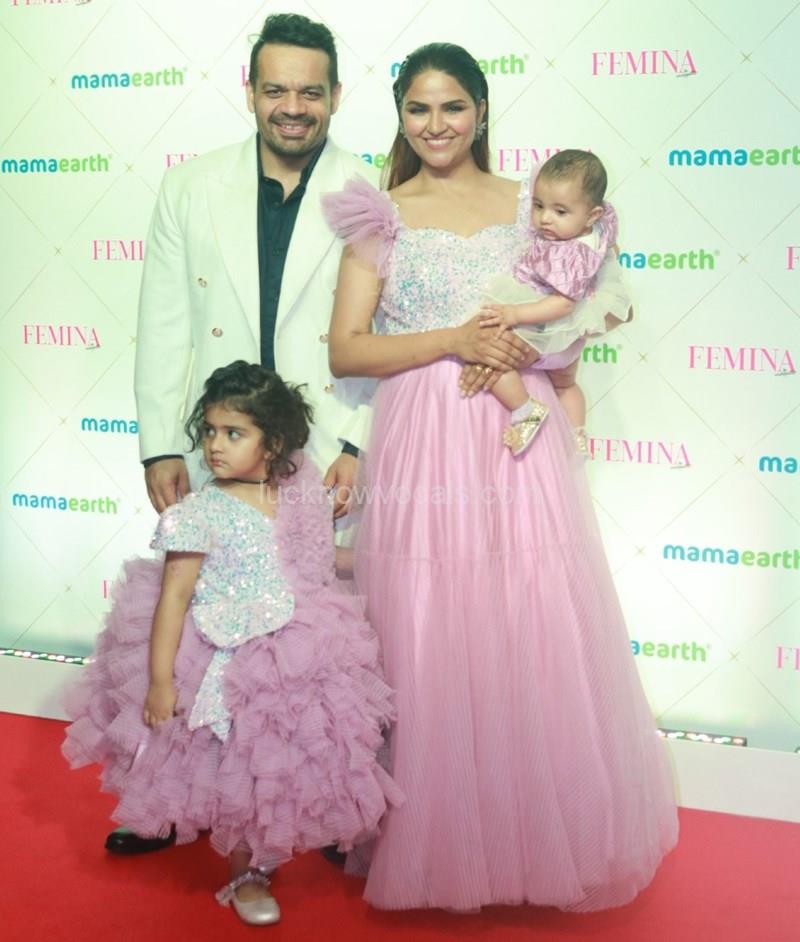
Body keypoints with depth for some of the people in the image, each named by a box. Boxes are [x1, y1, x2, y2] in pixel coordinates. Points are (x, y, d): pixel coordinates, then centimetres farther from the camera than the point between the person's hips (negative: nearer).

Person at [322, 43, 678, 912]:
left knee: (535, 644, 2)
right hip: (419, 448, -1)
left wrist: (518, 352, -3)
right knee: (423, 653, 0)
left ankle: (544, 838, 21)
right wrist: (451, 341, -12)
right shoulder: (380, 215, 7)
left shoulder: (528, 204, 12)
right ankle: (433, 847, 18)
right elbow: (345, 351, -1)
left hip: (519, 447, 2)